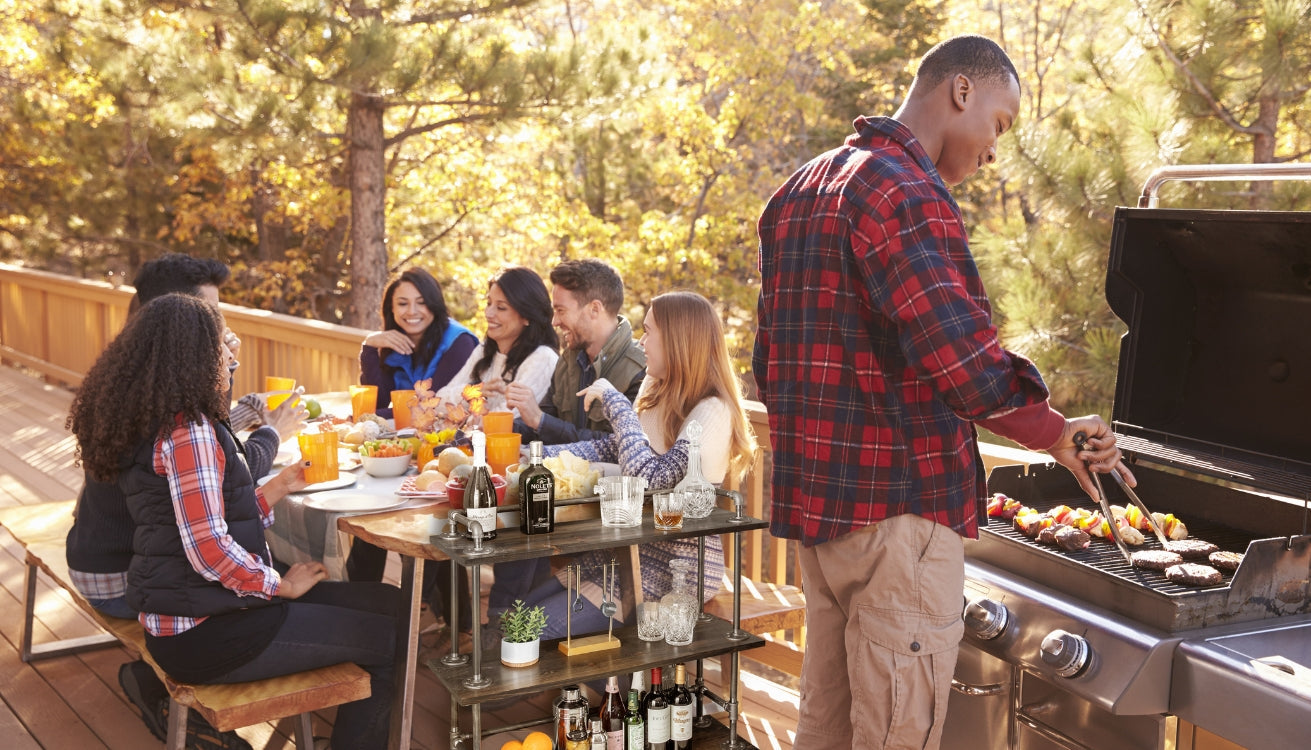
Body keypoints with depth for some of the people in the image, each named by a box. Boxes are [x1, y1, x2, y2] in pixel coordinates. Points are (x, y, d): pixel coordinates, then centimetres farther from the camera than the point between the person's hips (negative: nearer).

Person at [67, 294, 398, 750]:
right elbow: (209, 548, -25)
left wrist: (282, 484, 13)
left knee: (387, 604, 9)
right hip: (205, 633, -10)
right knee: (386, 639, -6)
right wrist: (283, 586, -12)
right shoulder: (187, 429, -19)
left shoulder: (150, 420, 12)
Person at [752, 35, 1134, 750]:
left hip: (814, 499, 10)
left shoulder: (799, 191, 16)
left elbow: (768, 361, 19)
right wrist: (1054, 433, -14)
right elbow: (961, 351, -27)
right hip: (899, 504, -10)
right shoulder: (904, 190, -15)